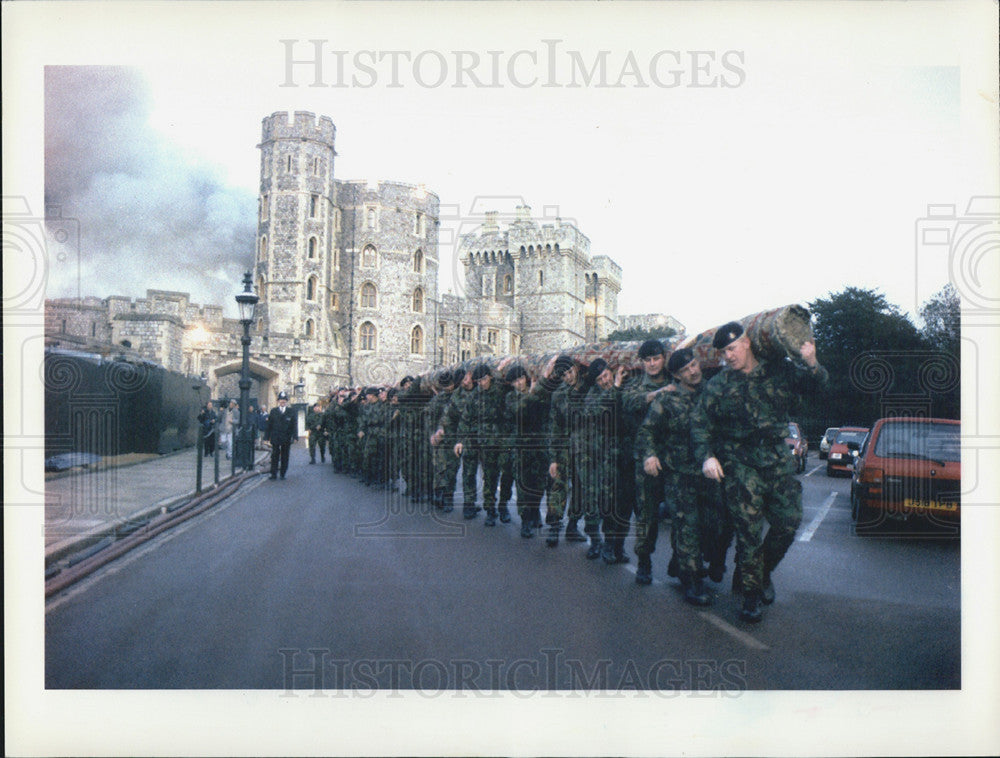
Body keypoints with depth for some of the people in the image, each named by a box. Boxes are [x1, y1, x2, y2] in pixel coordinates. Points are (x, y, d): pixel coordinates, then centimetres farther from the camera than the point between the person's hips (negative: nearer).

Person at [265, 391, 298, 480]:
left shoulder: (291, 412, 5)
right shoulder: (273, 411, 8)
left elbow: (294, 425, 1)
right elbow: (269, 425, 8)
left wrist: (295, 436, -9)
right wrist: (267, 436, 3)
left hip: (286, 439, 0)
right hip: (275, 438, 0)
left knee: (285, 457, 6)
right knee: (274, 456, -2)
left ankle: (283, 474, 16)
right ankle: (273, 474, 2)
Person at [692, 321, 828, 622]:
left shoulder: (780, 371, 4)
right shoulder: (717, 385, 2)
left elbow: (817, 384, 7)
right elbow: (700, 424, 3)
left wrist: (812, 365, -15)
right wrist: (707, 456, -10)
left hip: (778, 461, 2)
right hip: (739, 464, -2)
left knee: (788, 522, -1)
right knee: (749, 531, -4)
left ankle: (764, 573, 26)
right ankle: (751, 594, 10)